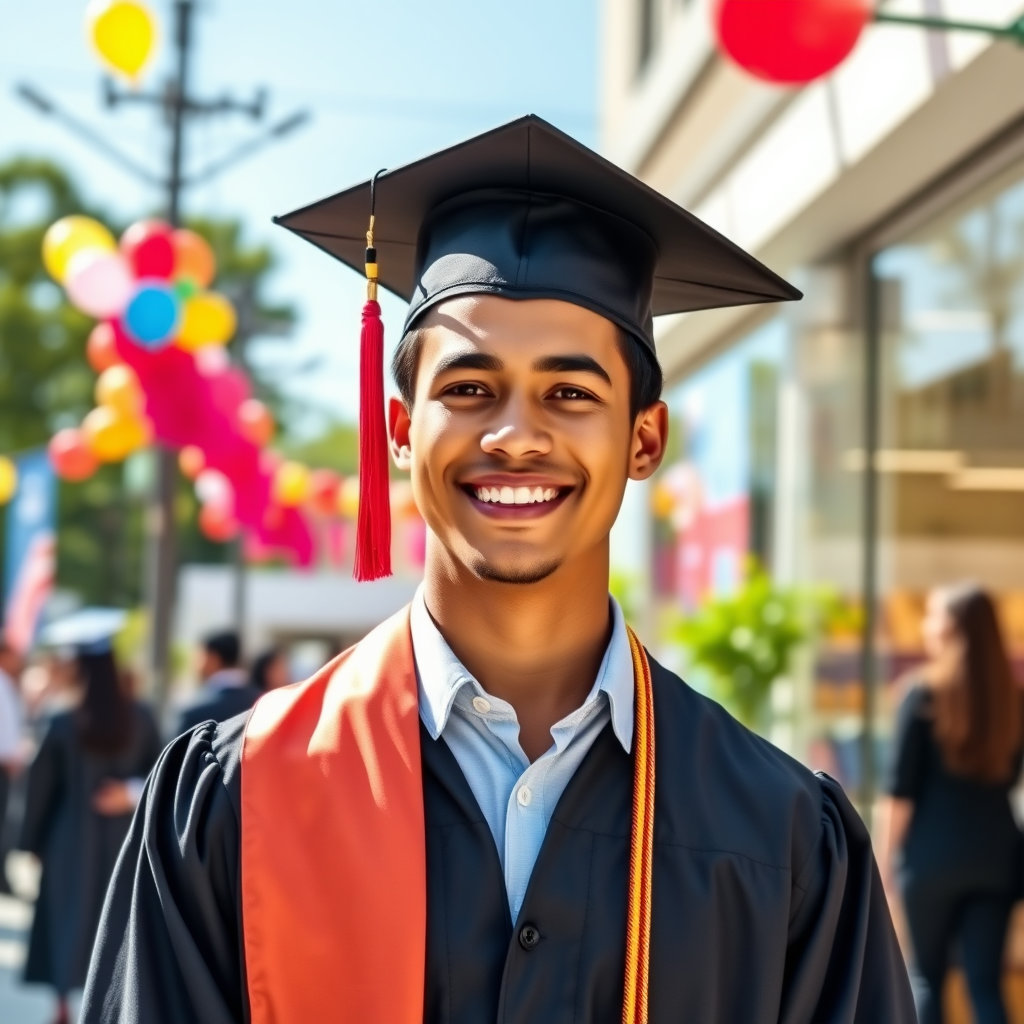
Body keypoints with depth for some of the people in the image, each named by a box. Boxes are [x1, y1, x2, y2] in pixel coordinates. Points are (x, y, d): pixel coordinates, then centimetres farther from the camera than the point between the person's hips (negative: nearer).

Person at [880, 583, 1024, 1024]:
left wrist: (889, 848, 0)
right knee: (986, 983, 6)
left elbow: (902, 786, -9)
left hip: (935, 850, -3)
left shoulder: (925, 692, -9)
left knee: (925, 974, 12)